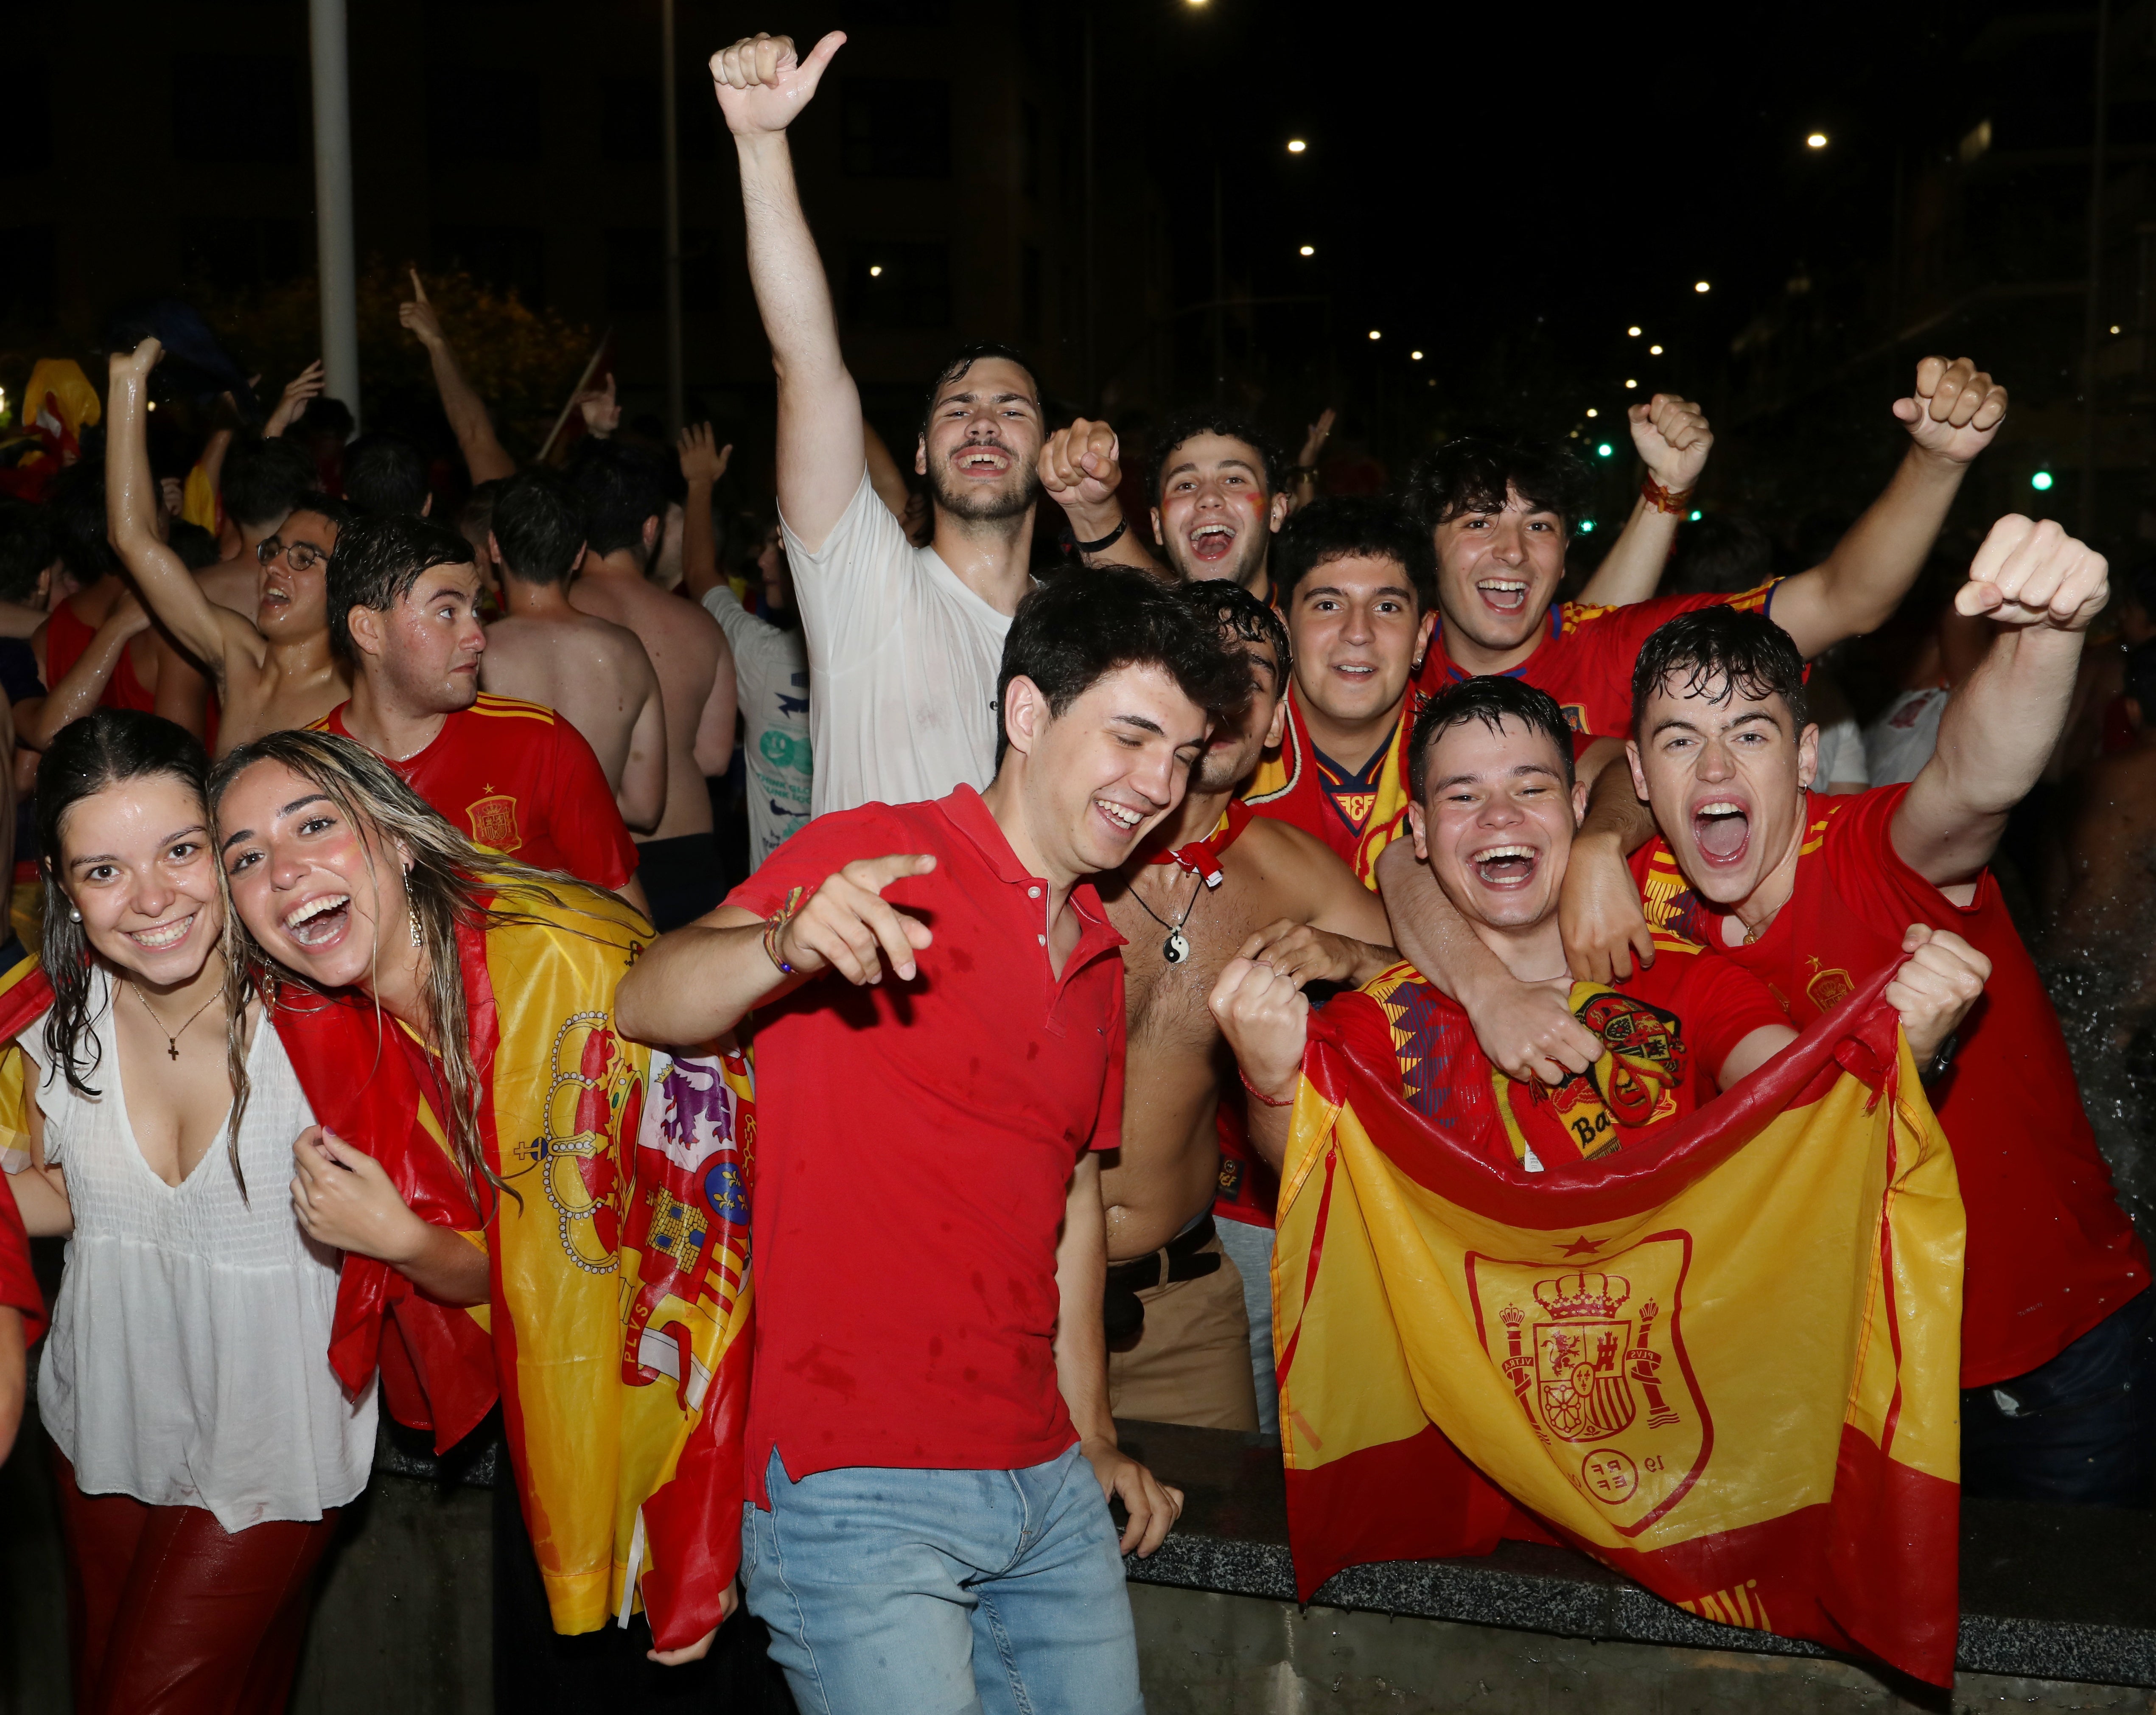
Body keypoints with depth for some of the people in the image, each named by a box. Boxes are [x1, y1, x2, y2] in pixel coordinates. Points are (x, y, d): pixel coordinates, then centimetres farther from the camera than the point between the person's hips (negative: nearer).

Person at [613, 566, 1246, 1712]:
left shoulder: (1095, 954, 16)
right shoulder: (873, 856, -8)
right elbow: (643, 1004, -20)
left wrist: (1095, 1439, 16)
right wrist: (785, 944, -41)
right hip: (857, 1485, -7)